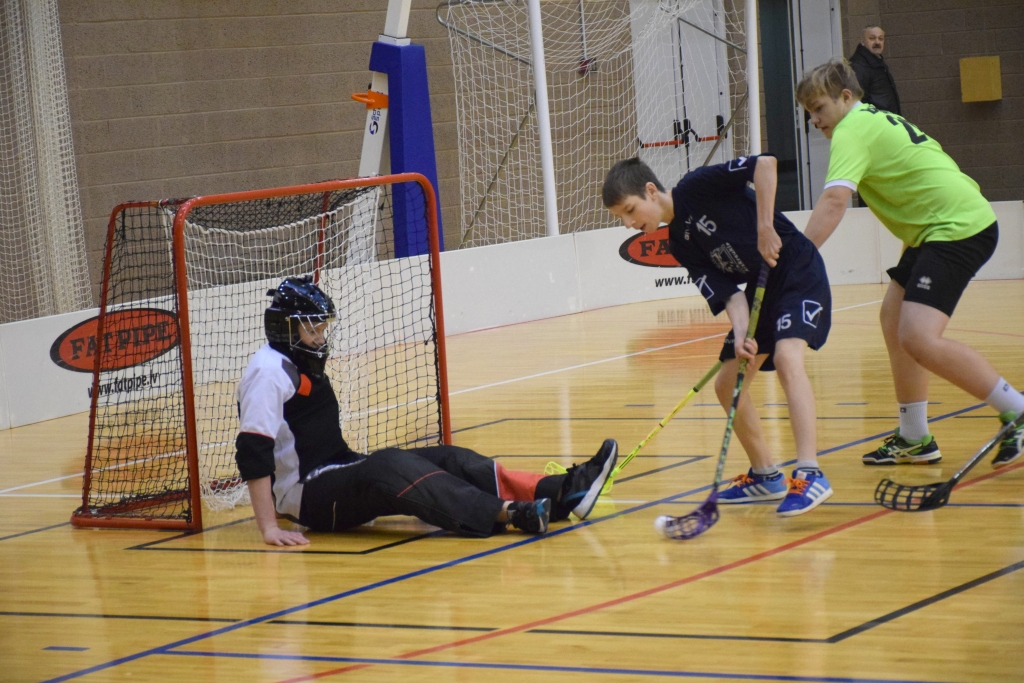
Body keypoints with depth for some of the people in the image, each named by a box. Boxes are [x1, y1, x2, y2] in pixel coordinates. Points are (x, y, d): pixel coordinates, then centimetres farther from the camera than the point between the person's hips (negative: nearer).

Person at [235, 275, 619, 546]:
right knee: (389, 466, -34)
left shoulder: (305, 365, 17)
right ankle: (508, 514, -51)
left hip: (337, 473, 10)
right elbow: (253, 453, -24)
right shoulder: (269, 372, -15)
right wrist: (269, 528, -30)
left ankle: (559, 494, -24)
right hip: (303, 496, -10)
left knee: (445, 459, -7)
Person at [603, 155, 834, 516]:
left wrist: (765, 227, -26)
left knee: (786, 357, -30)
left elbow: (765, 163, -25)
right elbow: (727, 293, -5)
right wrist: (741, 335, -23)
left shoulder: (697, 187, -16)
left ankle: (810, 475, -38)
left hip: (799, 273, -9)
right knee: (727, 384, 8)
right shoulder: (680, 245, 4)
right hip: (759, 290, 9)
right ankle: (766, 476, 22)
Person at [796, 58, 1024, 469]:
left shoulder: (853, 130, -13)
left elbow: (834, 200, -28)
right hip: (938, 228, 11)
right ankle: (915, 440, 18)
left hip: (957, 227, -11)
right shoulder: (875, 119, 17)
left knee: (919, 339, -21)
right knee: (894, 319, 14)